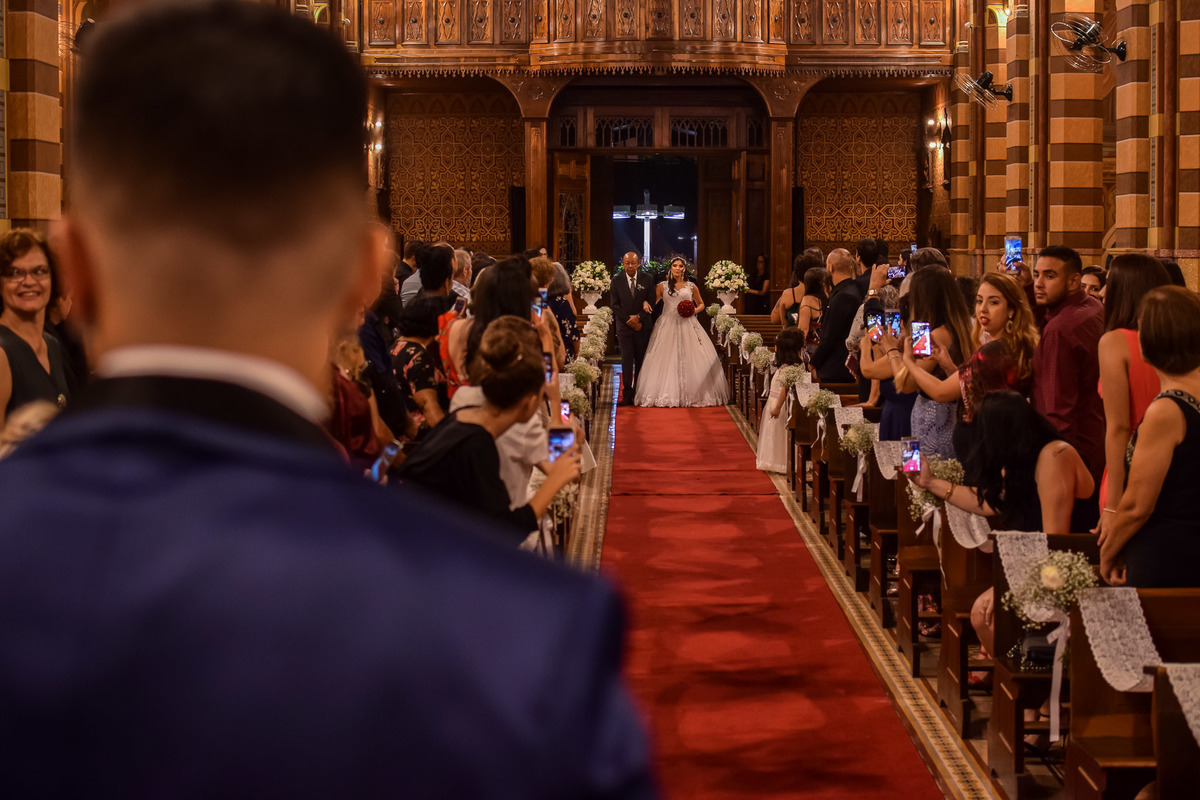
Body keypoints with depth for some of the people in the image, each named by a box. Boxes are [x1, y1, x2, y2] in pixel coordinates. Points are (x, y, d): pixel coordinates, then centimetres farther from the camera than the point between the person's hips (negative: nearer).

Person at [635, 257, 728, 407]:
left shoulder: (691, 287, 9)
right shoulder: (662, 286, 8)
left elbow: (701, 304, 18)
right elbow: (652, 302, 14)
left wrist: (695, 310, -3)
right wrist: (646, 303, -9)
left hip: (687, 325, 0)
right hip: (667, 325, 0)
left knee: (689, 359, -4)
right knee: (667, 359, -5)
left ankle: (691, 394, 3)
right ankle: (667, 396, -1)